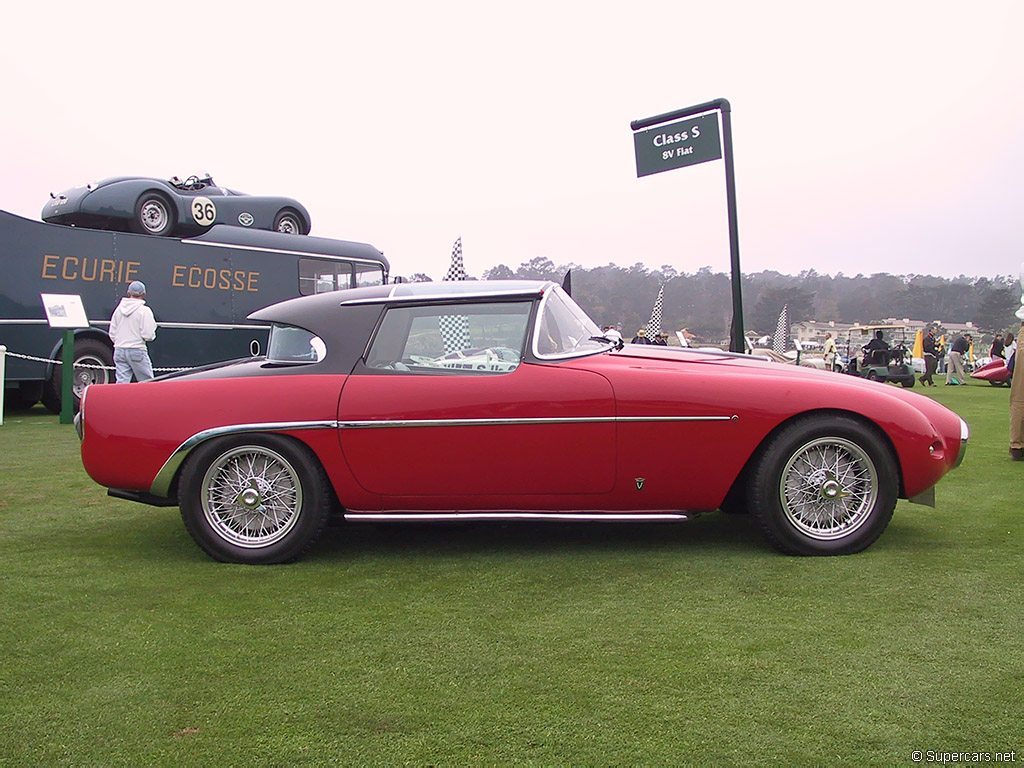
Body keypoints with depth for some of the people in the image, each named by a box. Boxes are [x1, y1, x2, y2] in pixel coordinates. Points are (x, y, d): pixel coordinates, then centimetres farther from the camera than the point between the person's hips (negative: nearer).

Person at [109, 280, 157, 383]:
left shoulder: (119, 309, 8)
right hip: (137, 350, -5)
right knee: (147, 382, 4)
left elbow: (112, 333, 12)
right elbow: (148, 335, -15)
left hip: (119, 351, 5)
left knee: (121, 382, 4)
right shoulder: (144, 310, -10)